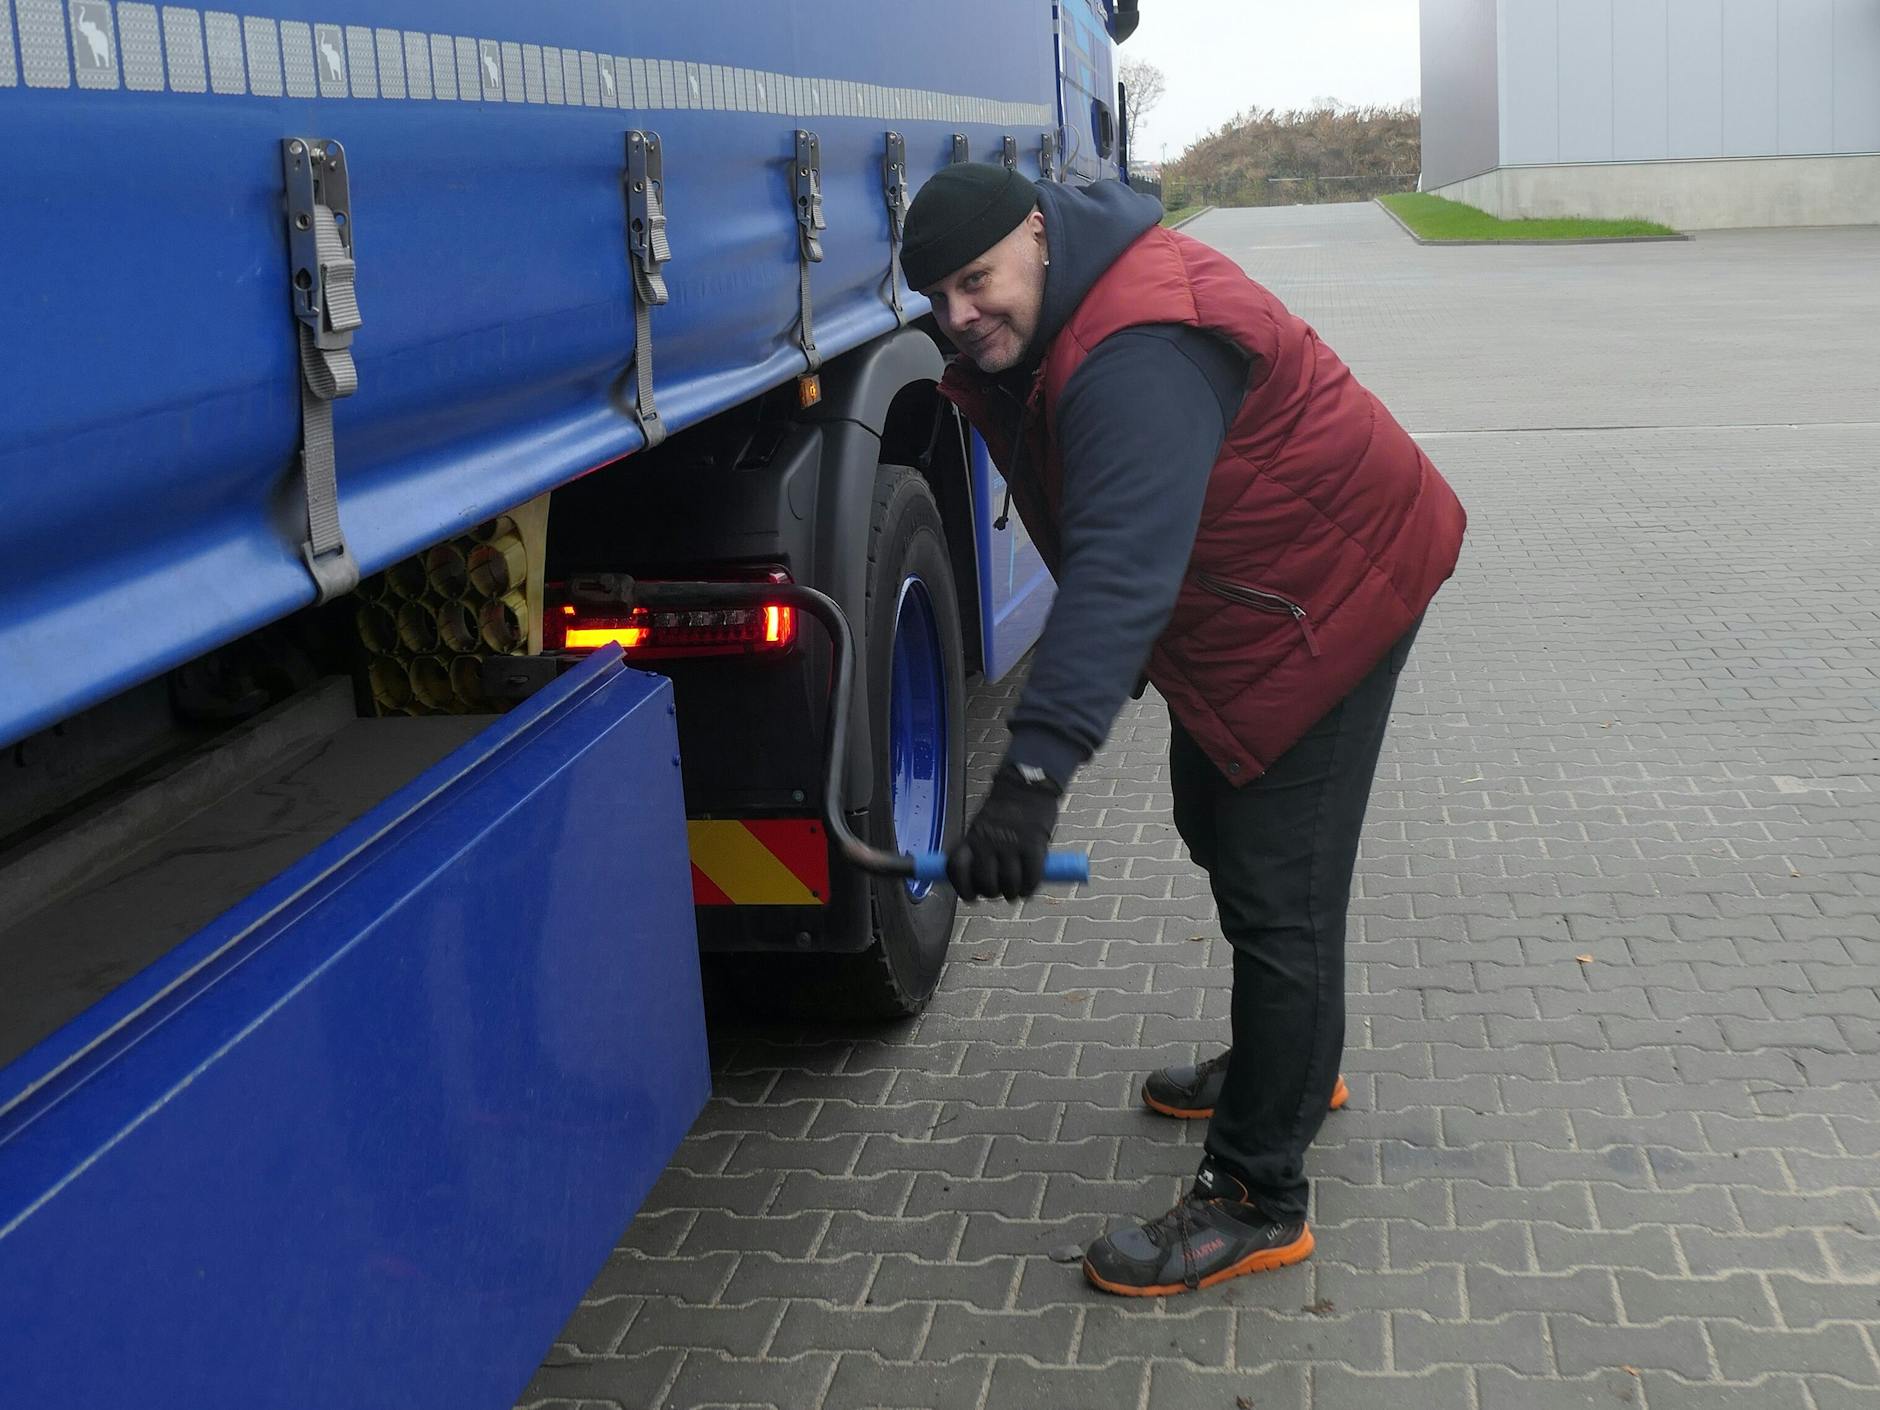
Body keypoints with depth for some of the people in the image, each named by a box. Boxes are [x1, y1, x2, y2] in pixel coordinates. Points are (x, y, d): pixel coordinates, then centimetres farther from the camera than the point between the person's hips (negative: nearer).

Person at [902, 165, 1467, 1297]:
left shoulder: (1138, 357, -33)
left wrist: (1035, 774, -51)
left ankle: (1258, 1202, -1)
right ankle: (1287, 1063, 45)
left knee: (1276, 889, -10)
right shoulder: (1049, 322, 2)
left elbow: (1122, 567, -44)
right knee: (1221, 827, 24)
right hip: (1240, 599, 11)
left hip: (1328, 597, -11)